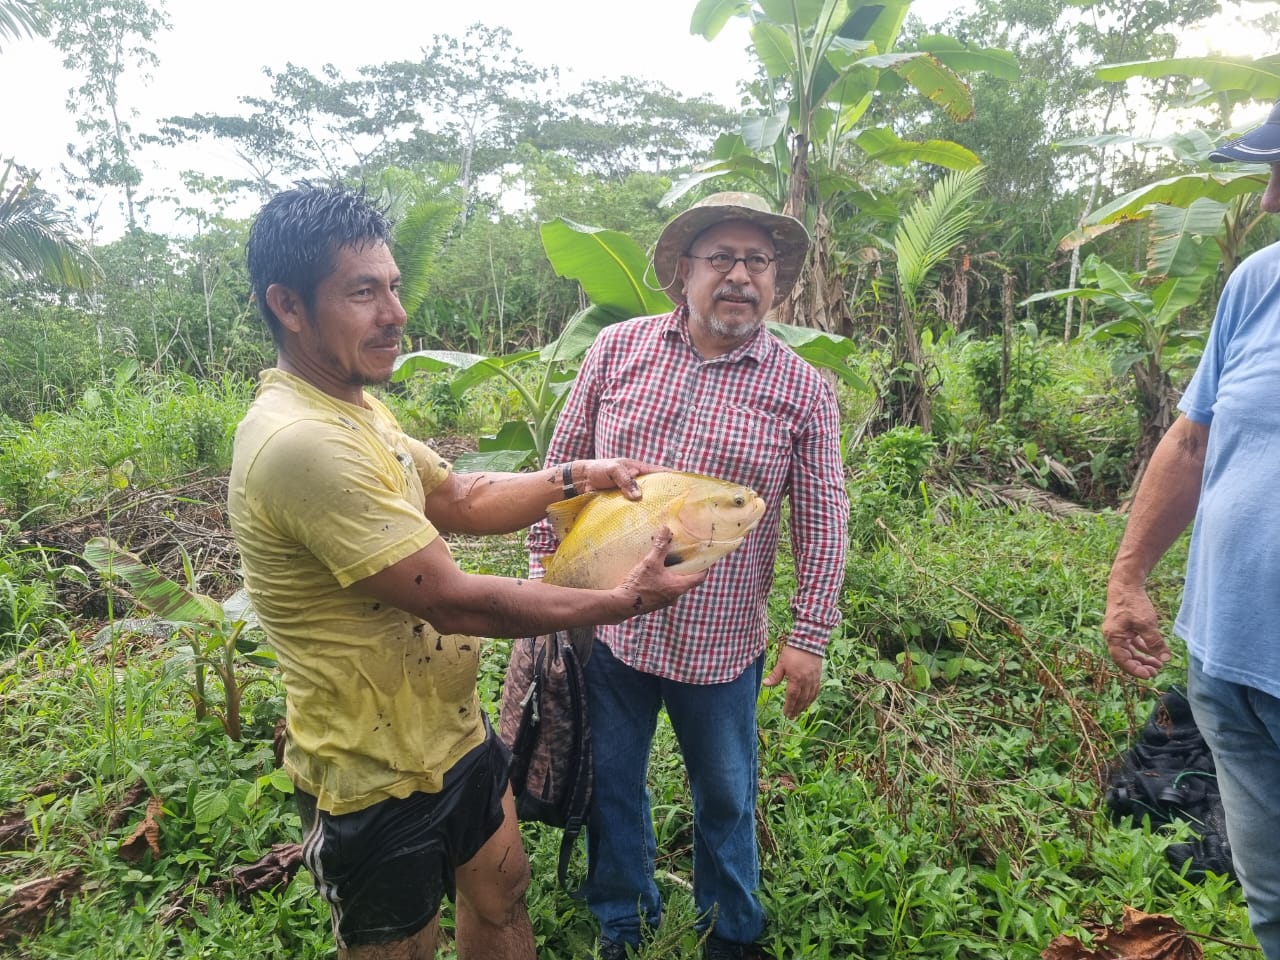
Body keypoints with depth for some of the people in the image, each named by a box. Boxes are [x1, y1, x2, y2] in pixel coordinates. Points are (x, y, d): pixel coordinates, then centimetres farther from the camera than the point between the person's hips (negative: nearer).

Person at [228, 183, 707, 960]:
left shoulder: (353, 407, 2)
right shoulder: (301, 444, -31)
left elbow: (461, 500, 10)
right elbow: (454, 602, -29)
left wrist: (578, 477, -3)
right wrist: (625, 601, -21)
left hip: (453, 729, 8)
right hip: (381, 778, -8)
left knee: (500, 890, 26)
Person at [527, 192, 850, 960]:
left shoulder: (803, 392, -7)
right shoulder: (617, 350, -4)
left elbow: (823, 524, -4)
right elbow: (564, 467, 4)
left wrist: (810, 638, -5)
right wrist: (544, 565, 6)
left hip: (720, 644, -1)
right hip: (606, 627, 2)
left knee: (726, 799, 20)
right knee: (611, 786, 20)